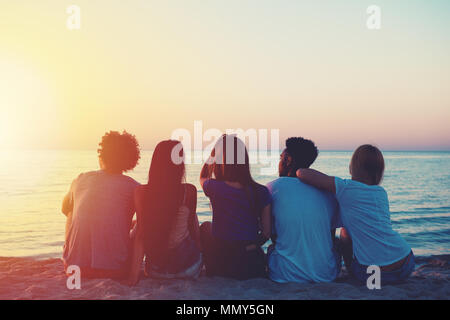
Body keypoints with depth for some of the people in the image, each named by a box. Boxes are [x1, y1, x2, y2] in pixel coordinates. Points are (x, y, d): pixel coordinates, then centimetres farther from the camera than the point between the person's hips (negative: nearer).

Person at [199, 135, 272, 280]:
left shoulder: (214, 188, -15)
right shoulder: (261, 192, -13)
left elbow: (203, 177, 12)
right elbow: (267, 232, -6)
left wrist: (215, 148, 10)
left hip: (220, 266, -1)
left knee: (205, 226, 29)